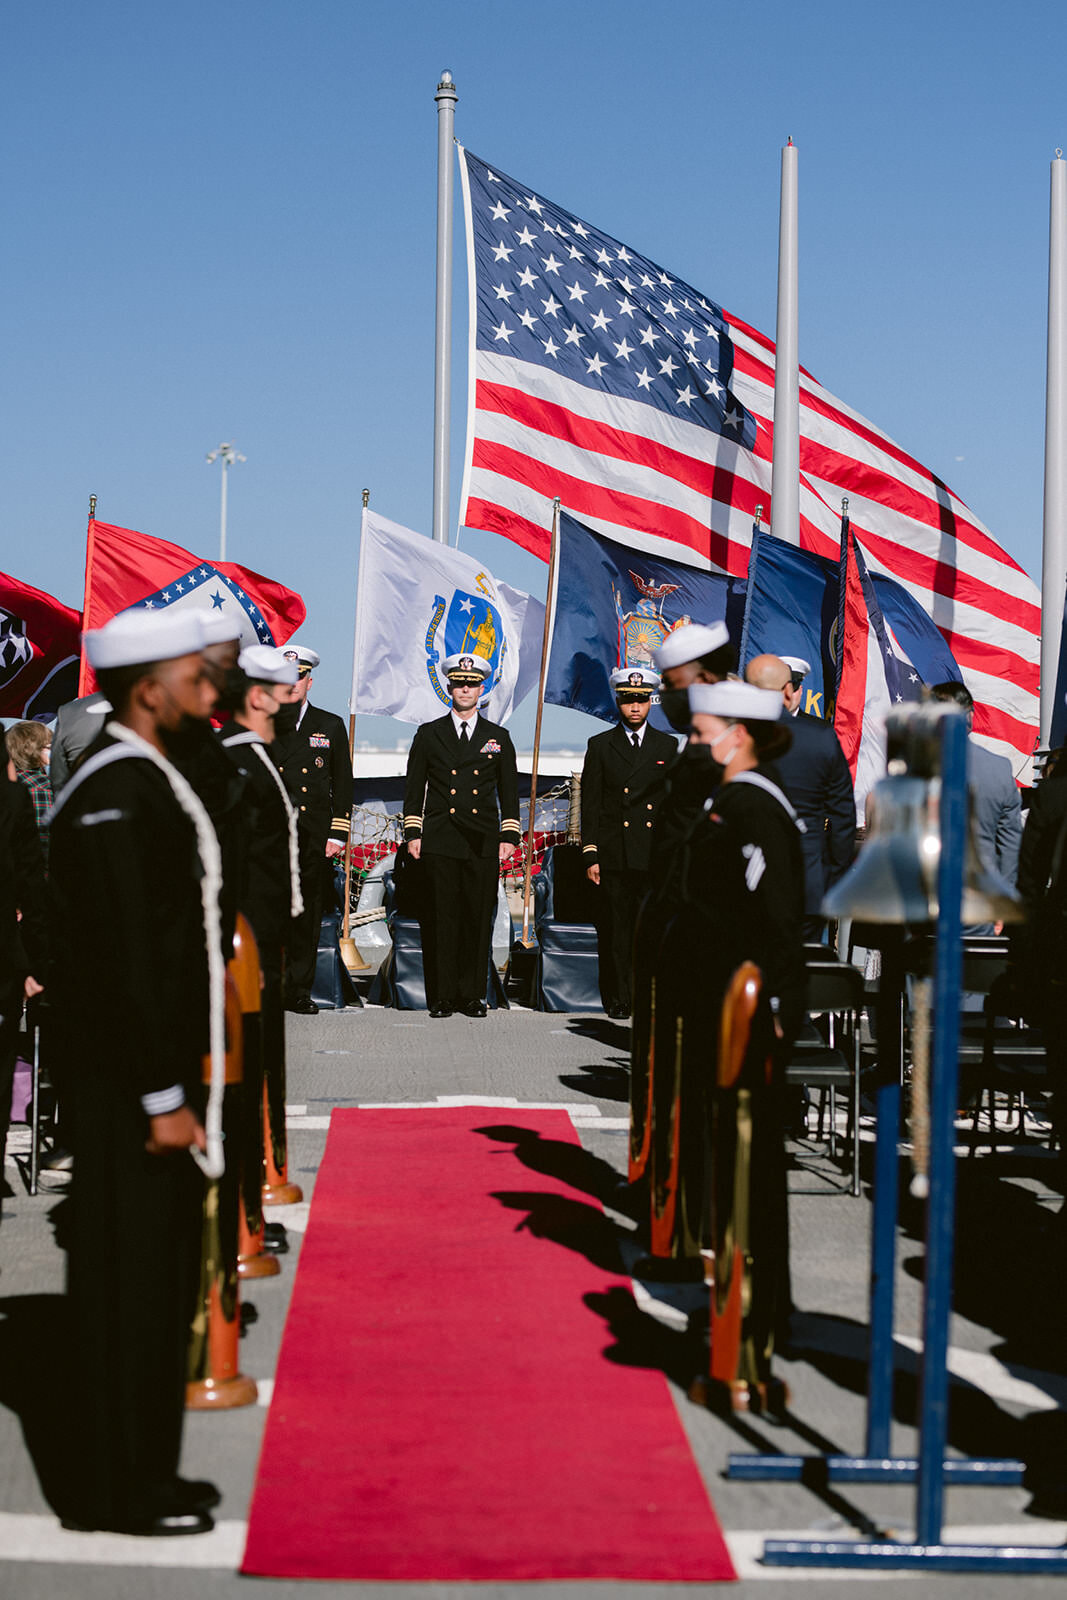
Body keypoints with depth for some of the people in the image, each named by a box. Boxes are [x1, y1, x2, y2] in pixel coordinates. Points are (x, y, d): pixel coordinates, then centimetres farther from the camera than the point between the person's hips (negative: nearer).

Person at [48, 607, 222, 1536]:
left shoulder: (151, 783, 14)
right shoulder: (113, 793, -18)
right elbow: (124, 959, -22)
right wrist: (161, 1099, -21)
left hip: (161, 1070, 10)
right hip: (129, 1086, -10)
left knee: (163, 1276, 16)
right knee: (128, 1279, -1)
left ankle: (144, 1470, 26)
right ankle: (116, 1491, 9)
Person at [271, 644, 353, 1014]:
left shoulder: (330, 726, 11)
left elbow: (343, 786, 10)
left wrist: (338, 835, 2)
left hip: (315, 838, 1)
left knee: (307, 917, 3)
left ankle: (298, 991, 10)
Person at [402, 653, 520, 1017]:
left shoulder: (498, 738, 12)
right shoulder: (429, 734, 9)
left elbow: (509, 792, 13)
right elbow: (413, 789, 9)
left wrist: (509, 837, 4)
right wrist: (413, 833, 1)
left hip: (483, 845, 1)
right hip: (439, 843, -1)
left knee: (479, 917, 0)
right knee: (440, 918, -3)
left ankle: (472, 995, 7)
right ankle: (441, 997, 2)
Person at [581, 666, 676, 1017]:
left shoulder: (668, 746, 11)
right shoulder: (600, 746, 8)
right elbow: (590, 805, 6)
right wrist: (591, 854, -2)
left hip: (655, 855, 0)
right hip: (613, 854, 0)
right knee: (615, 931, 1)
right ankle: (619, 999, 8)